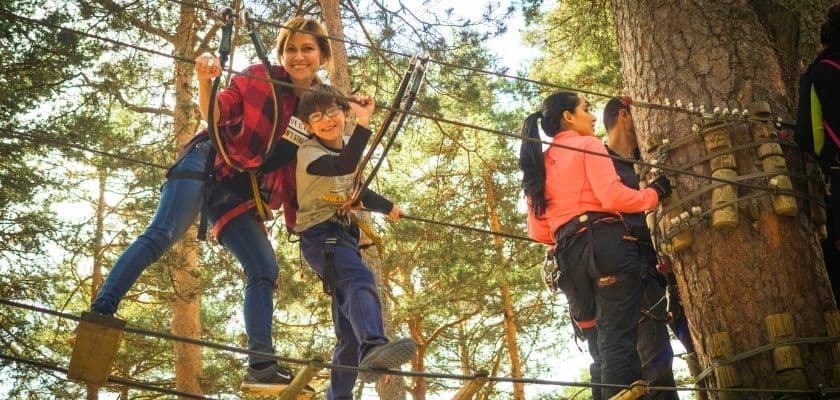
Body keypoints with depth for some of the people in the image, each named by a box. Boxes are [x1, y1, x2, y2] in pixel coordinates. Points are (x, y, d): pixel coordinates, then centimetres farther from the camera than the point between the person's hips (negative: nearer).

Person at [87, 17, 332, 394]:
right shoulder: (260, 77, 1)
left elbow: (301, 168, 13)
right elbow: (216, 113, -2)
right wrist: (205, 82, -21)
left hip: (241, 195, 4)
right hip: (209, 165, -4)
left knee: (265, 270, -7)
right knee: (162, 234, -23)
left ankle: (262, 366, -9)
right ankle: (99, 312, -27)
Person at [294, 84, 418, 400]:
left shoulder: (347, 147, 14)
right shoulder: (309, 152, -11)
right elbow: (343, 166, -33)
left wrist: (388, 207, 42)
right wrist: (364, 123, -38)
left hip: (345, 234, 8)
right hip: (320, 234, -8)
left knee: (350, 331, 5)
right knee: (361, 280, -38)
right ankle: (373, 347, -62)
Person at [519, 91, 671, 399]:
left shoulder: (539, 164, 23)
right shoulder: (588, 145, 5)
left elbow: (538, 230, 17)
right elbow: (612, 196, -10)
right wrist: (653, 194, 5)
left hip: (568, 257, 6)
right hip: (606, 243, -6)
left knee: (600, 347, 9)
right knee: (618, 339, -13)